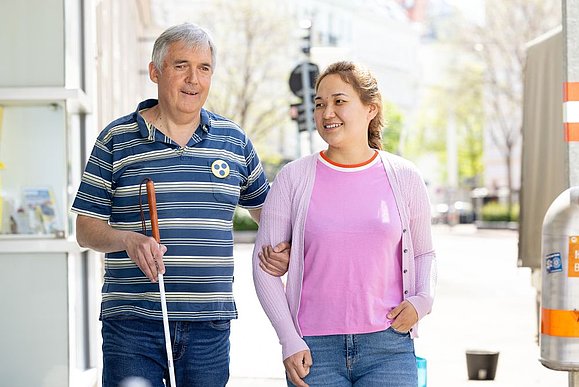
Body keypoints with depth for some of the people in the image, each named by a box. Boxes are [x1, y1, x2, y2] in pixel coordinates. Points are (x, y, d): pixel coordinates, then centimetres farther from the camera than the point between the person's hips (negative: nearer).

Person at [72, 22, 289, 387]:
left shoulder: (234, 141, 10)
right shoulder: (116, 139, 2)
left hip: (210, 325, 3)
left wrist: (283, 248, 2)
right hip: (133, 323, -2)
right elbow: (87, 228, 2)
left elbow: (263, 206, 23)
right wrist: (129, 240, -18)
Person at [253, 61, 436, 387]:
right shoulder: (294, 178, 3)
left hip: (388, 347, 0)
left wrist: (422, 299, -2)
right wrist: (289, 341, -3)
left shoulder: (404, 178, 7)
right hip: (313, 349, 0)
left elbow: (424, 254, 18)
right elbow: (264, 262, 4)